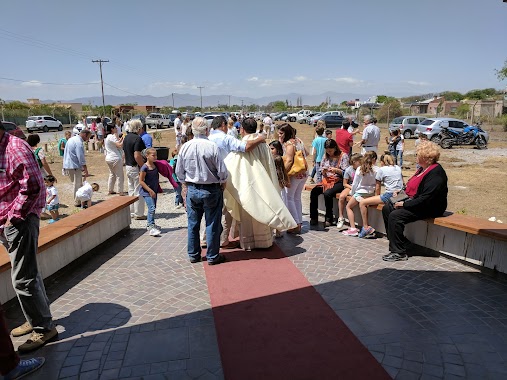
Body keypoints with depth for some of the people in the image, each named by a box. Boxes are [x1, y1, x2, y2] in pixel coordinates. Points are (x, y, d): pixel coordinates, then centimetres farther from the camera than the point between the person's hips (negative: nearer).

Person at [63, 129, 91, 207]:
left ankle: (78, 200, 24)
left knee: (76, 183, 17)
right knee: (77, 184, -1)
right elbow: (81, 157, -21)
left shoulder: (71, 139, 15)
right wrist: (85, 170, -18)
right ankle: (77, 202, 6)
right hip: (74, 166, -10)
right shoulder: (79, 142, -17)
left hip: (67, 165, 10)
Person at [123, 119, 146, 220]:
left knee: (131, 190, 16)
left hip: (128, 166, 9)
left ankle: (131, 212, 23)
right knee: (138, 191, 0)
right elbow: (137, 156, -25)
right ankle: (139, 214, 6)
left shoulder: (126, 137, 10)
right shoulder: (137, 139, -18)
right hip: (136, 167, -9)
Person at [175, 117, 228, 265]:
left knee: (192, 223, 15)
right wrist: (223, 183, 6)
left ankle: (193, 254, 26)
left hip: (191, 189, 4)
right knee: (212, 224, 7)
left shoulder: (185, 147, -3)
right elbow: (222, 170, -13)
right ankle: (212, 256, 16)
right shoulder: (212, 147, -16)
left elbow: (179, 171, 6)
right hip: (211, 190, -4)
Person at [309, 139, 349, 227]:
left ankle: (329, 219, -16)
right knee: (314, 191, -21)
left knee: (327, 193, -32)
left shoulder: (343, 156, -1)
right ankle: (313, 218, -14)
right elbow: (321, 172, 18)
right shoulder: (326, 156, 13)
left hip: (339, 181, -5)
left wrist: (336, 170, -21)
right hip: (327, 180, 5)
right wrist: (323, 171, -5)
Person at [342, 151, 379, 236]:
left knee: (348, 207, 13)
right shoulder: (377, 170, -8)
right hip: (371, 194, 3)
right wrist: (376, 194, 13)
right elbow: (378, 185, -3)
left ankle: (353, 228, 2)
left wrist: (352, 193, 14)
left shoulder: (360, 169, -9)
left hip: (360, 193, -3)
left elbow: (355, 184, -1)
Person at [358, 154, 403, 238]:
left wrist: (377, 198, 19)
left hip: (389, 195, -8)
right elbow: (402, 181, 32)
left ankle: (366, 227, -4)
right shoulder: (398, 168, 18)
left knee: (362, 203, -6)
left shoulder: (381, 169, 1)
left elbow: (377, 188, 7)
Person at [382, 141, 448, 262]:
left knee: (395, 216, -25)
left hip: (429, 208, -11)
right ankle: (395, 243, 4)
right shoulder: (423, 169, 11)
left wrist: (405, 204, -22)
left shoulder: (436, 174, -21)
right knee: (387, 208, 0)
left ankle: (399, 252, -16)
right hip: (413, 201, 11)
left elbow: (425, 199, -27)